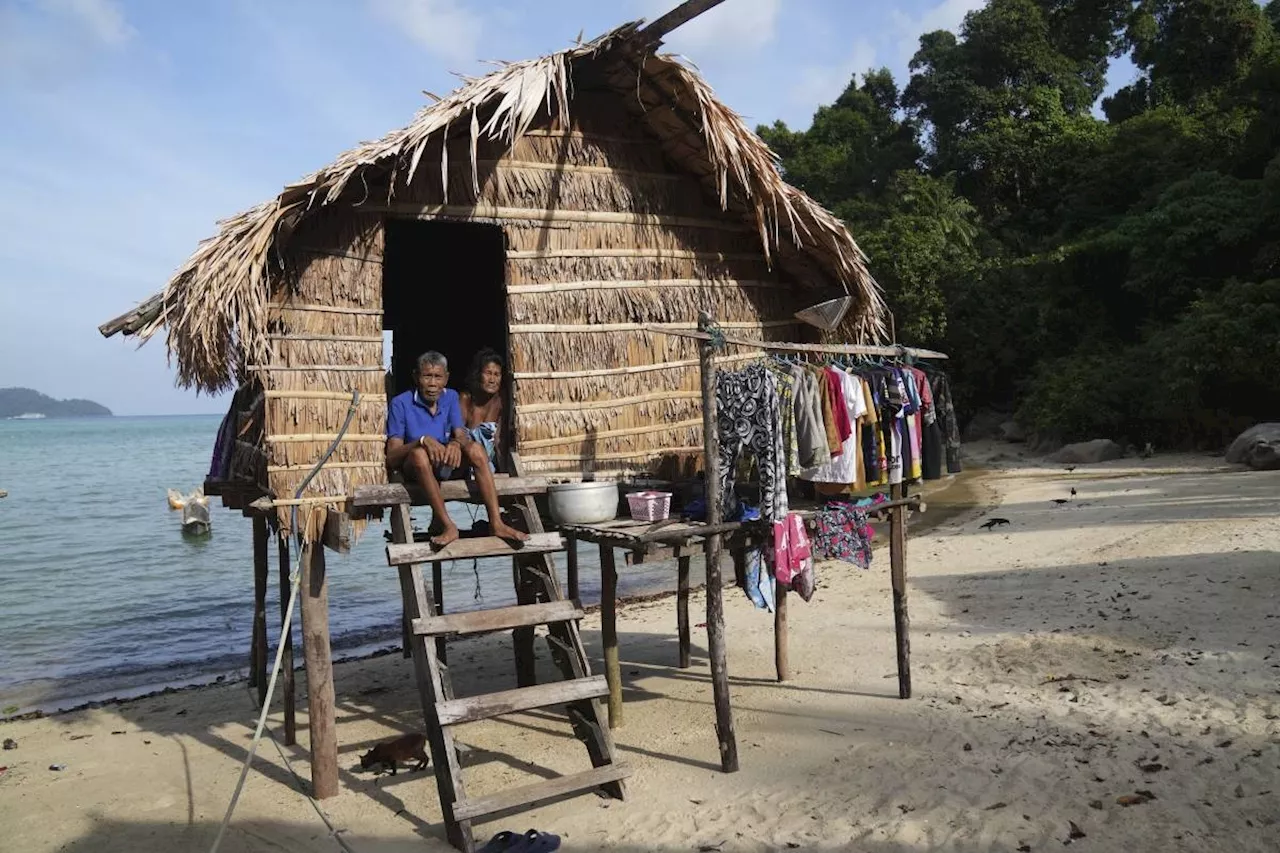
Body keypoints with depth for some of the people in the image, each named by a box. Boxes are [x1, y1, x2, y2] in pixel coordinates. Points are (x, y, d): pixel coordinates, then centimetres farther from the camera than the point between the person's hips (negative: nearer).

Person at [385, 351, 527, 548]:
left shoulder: (451, 397, 7)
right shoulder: (400, 403, -7)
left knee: (476, 448, -27)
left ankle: (496, 523, -34)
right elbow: (391, 457, -13)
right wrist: (422, 440, -31)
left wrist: (456, 443, -30)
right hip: (417, 468, -3)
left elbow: (462, 436, -4)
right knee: (420, 454, -38)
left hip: (449, 465, 4)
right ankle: (448, 526, -38)